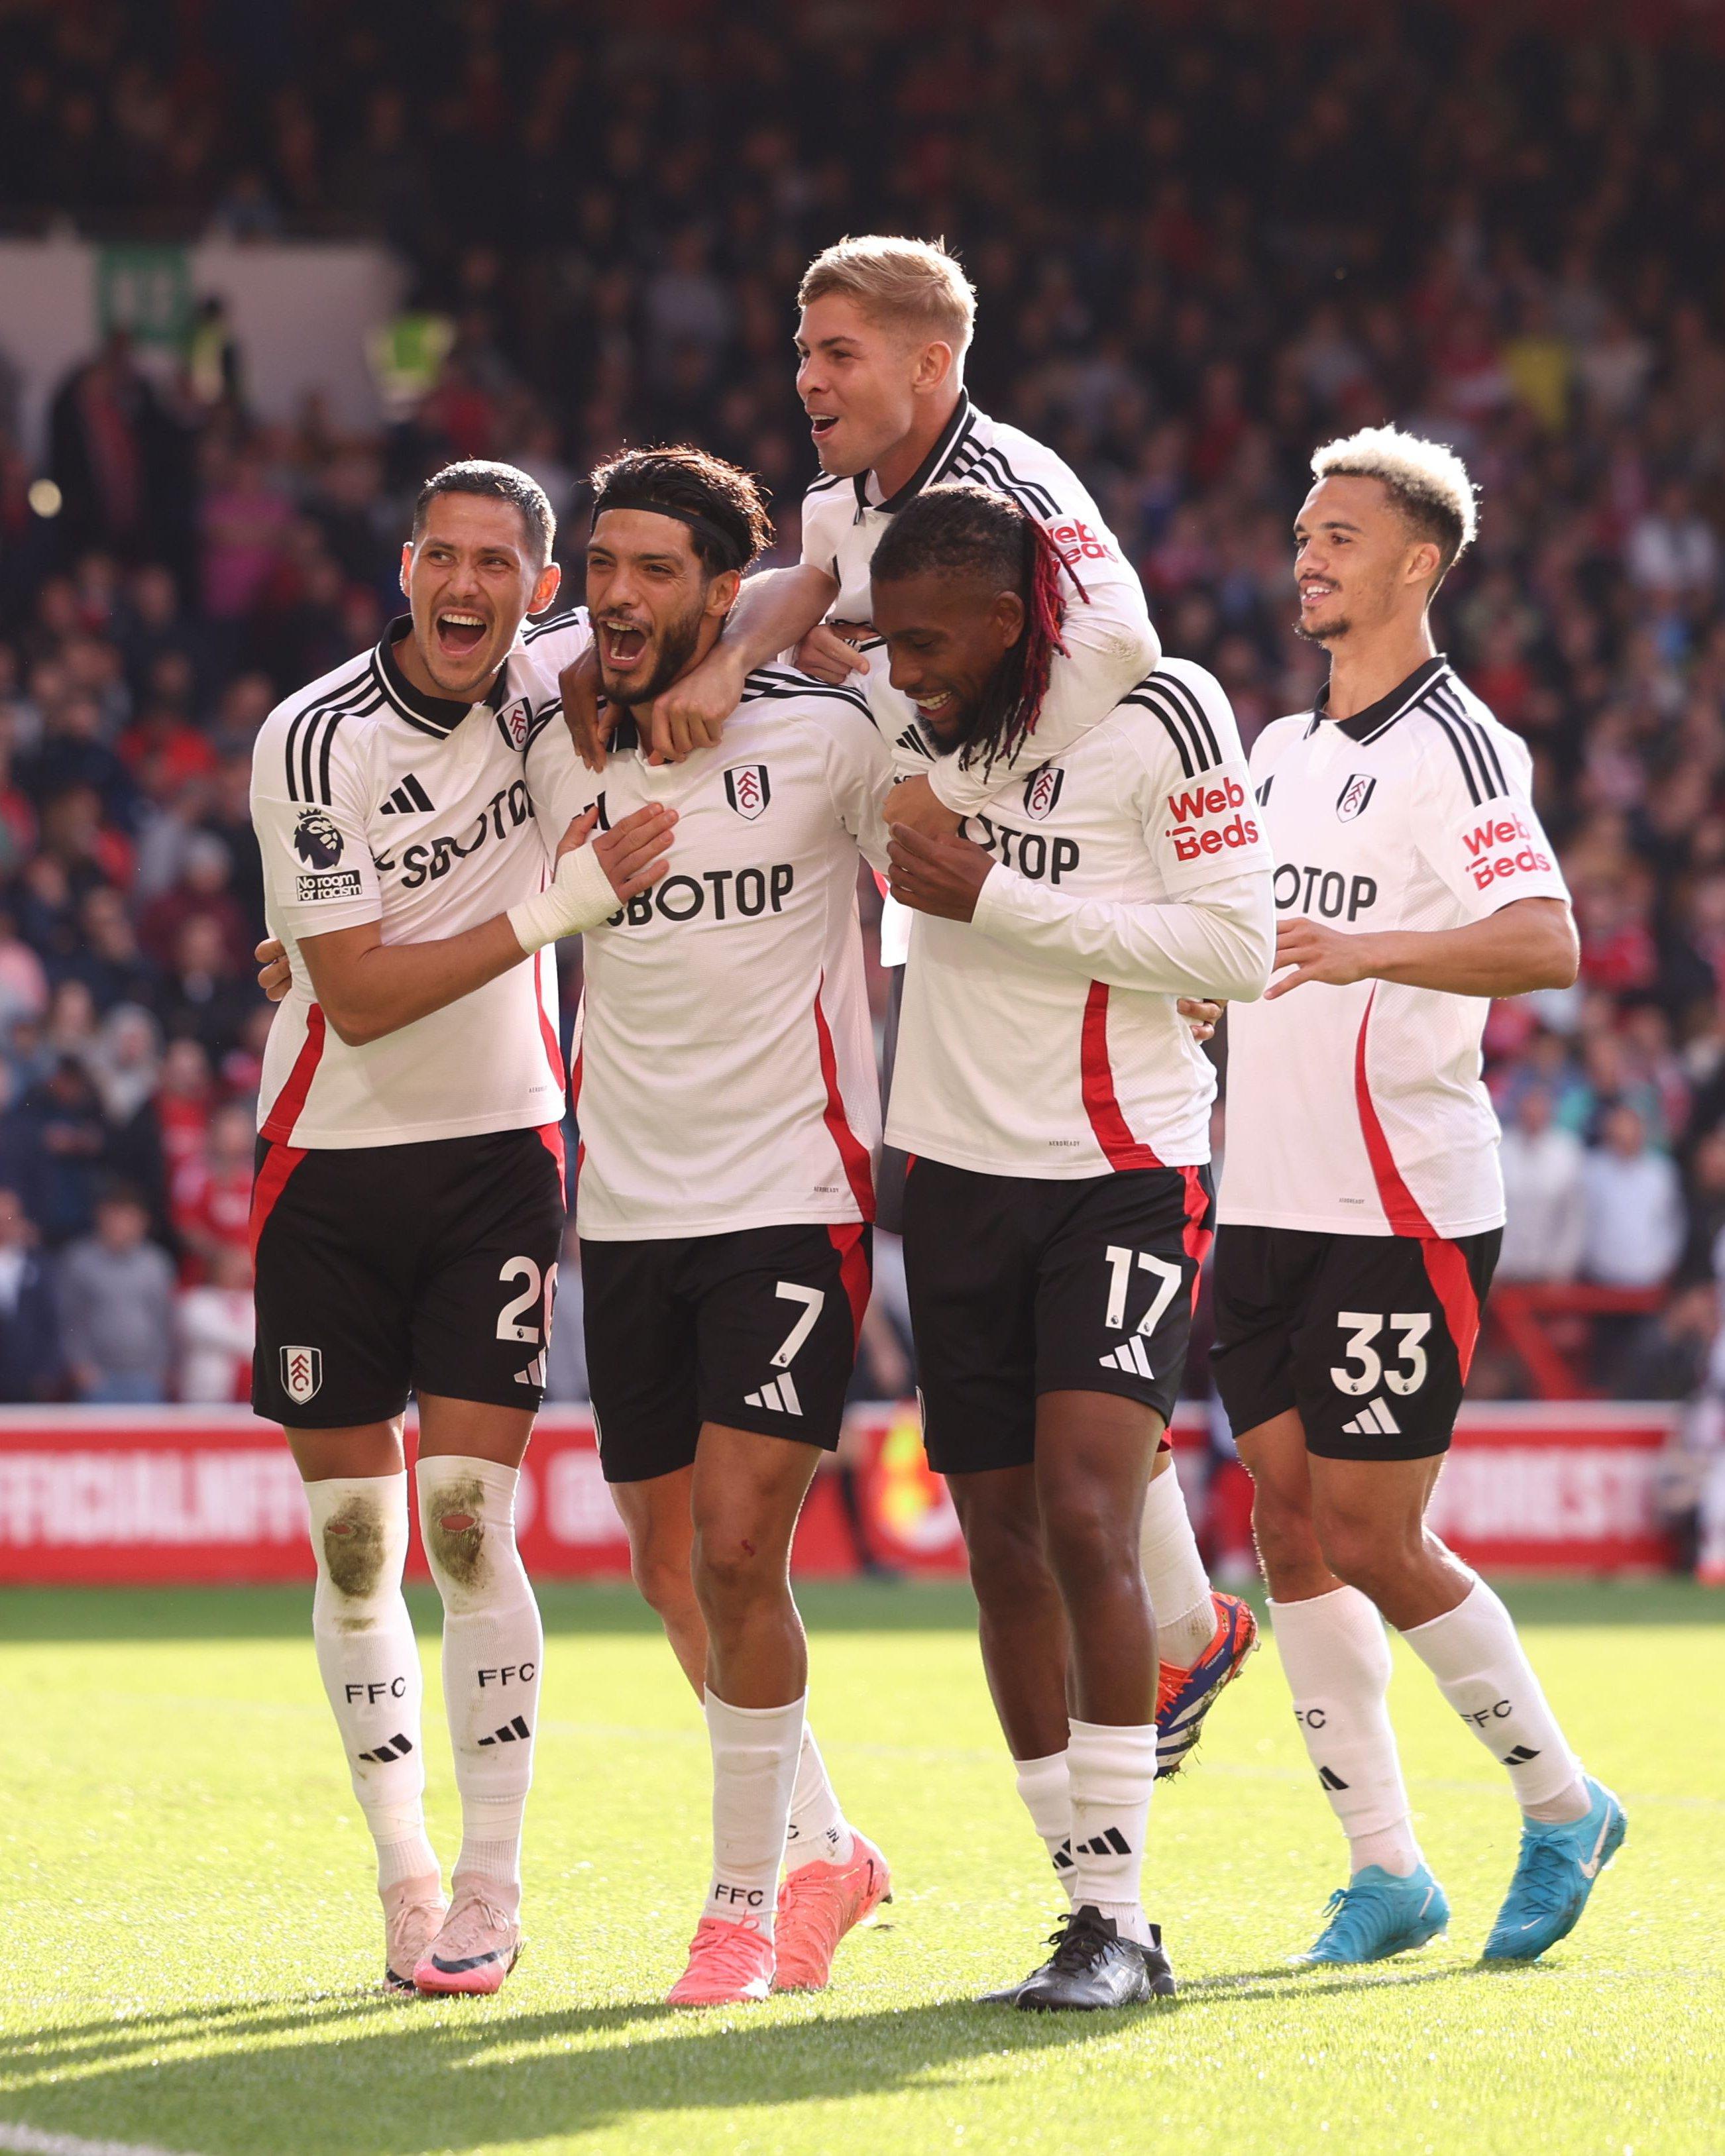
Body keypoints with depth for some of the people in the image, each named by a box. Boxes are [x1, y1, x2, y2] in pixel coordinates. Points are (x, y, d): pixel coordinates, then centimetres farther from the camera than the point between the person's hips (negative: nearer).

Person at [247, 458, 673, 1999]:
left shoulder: (555, 685, -3)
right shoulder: (311, 742, -13)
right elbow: (360, 998, -18)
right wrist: (560, 903, -24)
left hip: (500, 1150, 1)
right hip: (333, 1163, -1)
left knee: (469, 1531, -7)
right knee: (354, 1552, 1)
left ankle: (490, 1892, 0)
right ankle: (405, 1882, 14)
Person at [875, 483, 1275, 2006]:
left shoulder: (1162, 714, -11)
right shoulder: (922, 720, 5)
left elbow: (1238, 950, -14)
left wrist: (998, 901, -17)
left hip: (1124, 1170, -6)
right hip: (960, 1174, 6)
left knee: (1084, 1520, -18)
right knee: (1002, 1539, 4)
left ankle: (1118, 1915, -14)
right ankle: (1096, 1914, 11)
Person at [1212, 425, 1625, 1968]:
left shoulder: (1454, 744, -10)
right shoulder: (1280, 749, 16)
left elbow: (1546, 941, -26)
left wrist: (1363, 949, -38)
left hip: (1404, 1205, -8)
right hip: (1268, 1198, 8)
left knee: (1372, 1537, -7)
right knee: (1291, 1522, 3)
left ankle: (1562, 1802, 12)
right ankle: (1384, 1870, 10)